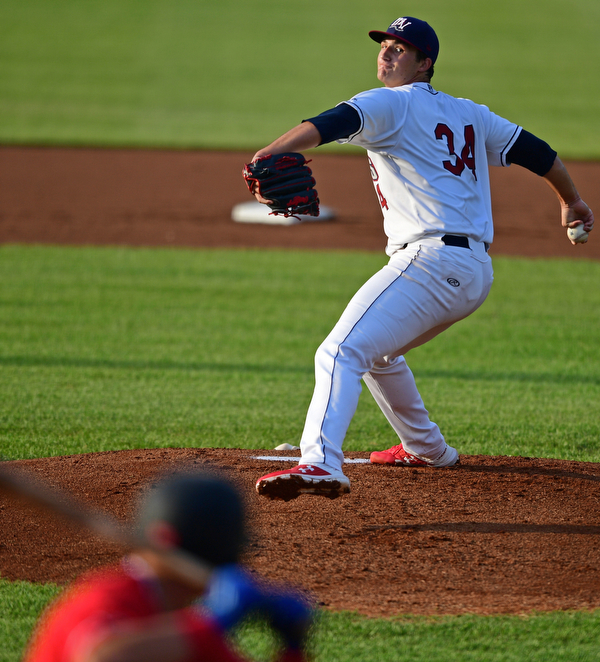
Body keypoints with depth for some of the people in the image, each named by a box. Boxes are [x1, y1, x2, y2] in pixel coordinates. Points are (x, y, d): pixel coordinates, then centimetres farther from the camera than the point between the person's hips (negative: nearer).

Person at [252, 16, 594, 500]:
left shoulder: (391, 104, -1)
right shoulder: (469, 114, 22)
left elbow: (333, 124, -19)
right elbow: (532, 149, 29)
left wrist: (268, 155, -34)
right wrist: (572, 202, 46)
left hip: (430, 259, -9)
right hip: (478, 274, 9)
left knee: (341, 352, -22)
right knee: (377, 350, 32)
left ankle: (320, 463, -43)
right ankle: (426, 449, 42)